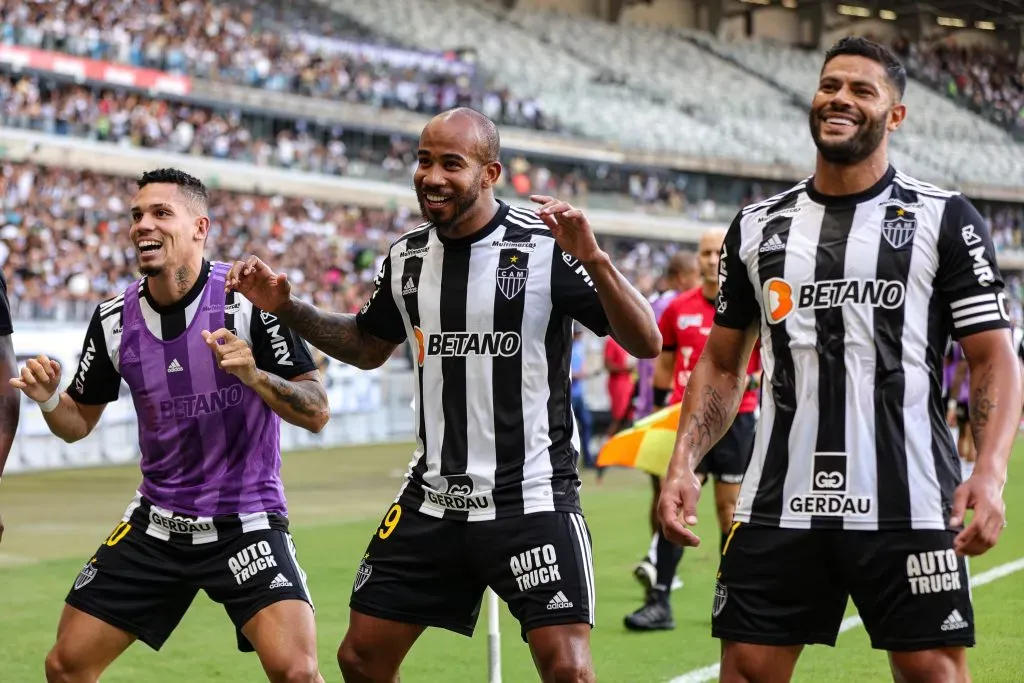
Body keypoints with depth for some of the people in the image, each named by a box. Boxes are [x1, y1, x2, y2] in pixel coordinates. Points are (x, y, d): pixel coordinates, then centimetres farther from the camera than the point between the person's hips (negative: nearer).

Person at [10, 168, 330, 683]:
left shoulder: (249, 298, -13)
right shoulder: (115, 319, 0)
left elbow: (316, 413, -13)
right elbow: (77, 424, 12)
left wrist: (253, 375, -30)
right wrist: (49, 400, -10)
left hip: (245, 520, -4)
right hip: (155, 523, 4)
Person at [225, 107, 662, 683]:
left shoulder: (547, 246, -11)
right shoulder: (407, 257, 6)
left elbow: (645, 343, -16)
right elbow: (369, 348, 24)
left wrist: (595, 261, -31)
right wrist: (286, 308, 11)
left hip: (531, 500, -6)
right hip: (432, 500, 6)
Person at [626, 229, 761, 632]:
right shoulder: (678, 309, 7)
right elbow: (664, 362, 16)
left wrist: (752, 380, -16)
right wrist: (661, 410, 14)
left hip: (735, 418, -2)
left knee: (730, 506, 4)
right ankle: (659, 602, -10)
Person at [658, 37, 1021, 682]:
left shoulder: (944, 219, 3)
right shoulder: (758, 226, 13)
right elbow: (723, 364, 19)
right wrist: (683, 464, 4)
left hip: (908, 508, -3)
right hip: (778, 507, 3)